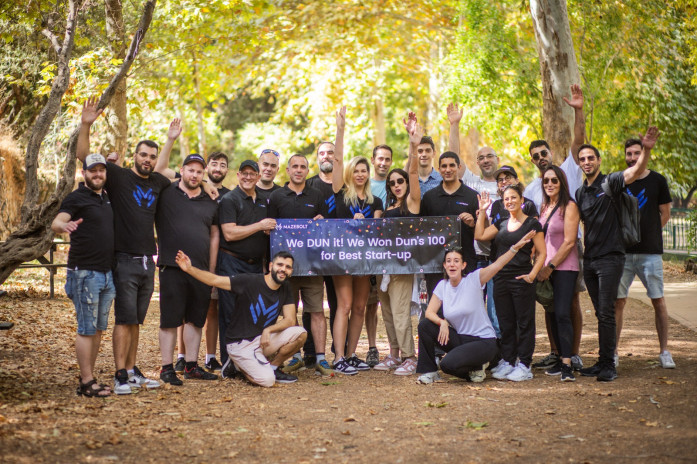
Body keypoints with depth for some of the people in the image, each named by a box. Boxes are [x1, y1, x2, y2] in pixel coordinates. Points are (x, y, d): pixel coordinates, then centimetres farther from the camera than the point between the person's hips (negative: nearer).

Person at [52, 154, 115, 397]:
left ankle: (88, 377, 18)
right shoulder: (76, 198, -7)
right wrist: (64, 225, -46)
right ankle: (87, 382, 0)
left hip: (107, 273, 8)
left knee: (98, 329, 11)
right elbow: (56, 222, -24)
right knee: (86, 329, -5)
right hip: (85, 273, -7)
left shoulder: (107, 198, 14)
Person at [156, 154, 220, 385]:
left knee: (196, 320, 11)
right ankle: (167, 368, 8)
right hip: (172, 268, -4)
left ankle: (191, 366, 21)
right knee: (170, 319, 0)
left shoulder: (210, 202, 14)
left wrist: (211, 270, 15)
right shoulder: (166, 194, 3)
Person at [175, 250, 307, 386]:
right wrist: (189, 269, -33)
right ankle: (241, 365, 8)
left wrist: (268, 330, -22)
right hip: (240, 343, -6)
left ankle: (272, 368, 5)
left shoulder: (285, 290, 3)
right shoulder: (249, 281, -15)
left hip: (265, 338, 6)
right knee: (267, 380, -23)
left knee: (300, 334, -16)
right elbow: (215, 280, -20)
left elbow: (289, 319, -4)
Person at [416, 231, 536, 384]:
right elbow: (429, 312, 1)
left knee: (448, 364, -26)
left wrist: (516, 247, -37)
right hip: (460, 338, 5)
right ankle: (429, 372, 2)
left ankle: (477, 366, 7)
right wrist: (441, 322, -21)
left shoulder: (473, 280, -12)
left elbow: (497, 265, -24)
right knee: (425, 325, -11)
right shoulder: (442, 286, 2)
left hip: (483, 341, -5)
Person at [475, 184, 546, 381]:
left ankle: (524, 365, 5)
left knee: (524, 323, 0)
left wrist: (532, 274, -16)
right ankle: (507, 361, 19)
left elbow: (542, 253, -4)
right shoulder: (501, 224, 15)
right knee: (505, 323, 10)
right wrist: (482, 211, 6)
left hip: (521, 279, -5)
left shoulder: (532, 224, -2)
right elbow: (479, 235, 6)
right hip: (501, 279, 6)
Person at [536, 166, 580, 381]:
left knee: (562, 314, -14)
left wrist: (551, 266, -13)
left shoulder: (569, 206, -7)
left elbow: (569, 242, -12)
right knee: (552, 315, 7)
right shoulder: (544, 207, 14)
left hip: (564, 267, -7)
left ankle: (567, 365, -14)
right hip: (546, 268, 7)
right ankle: (561, 360, 14)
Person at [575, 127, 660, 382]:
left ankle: (608, 365, -5)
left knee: (606, 313, -10)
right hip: (589, 259, 7)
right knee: (601, 313, 12)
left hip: (610, 257, -7)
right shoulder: (580, 193, 14)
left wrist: (647, 150, -39)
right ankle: (603, 361, 17)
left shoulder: (610, 182, -5)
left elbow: (636, 170, -22)